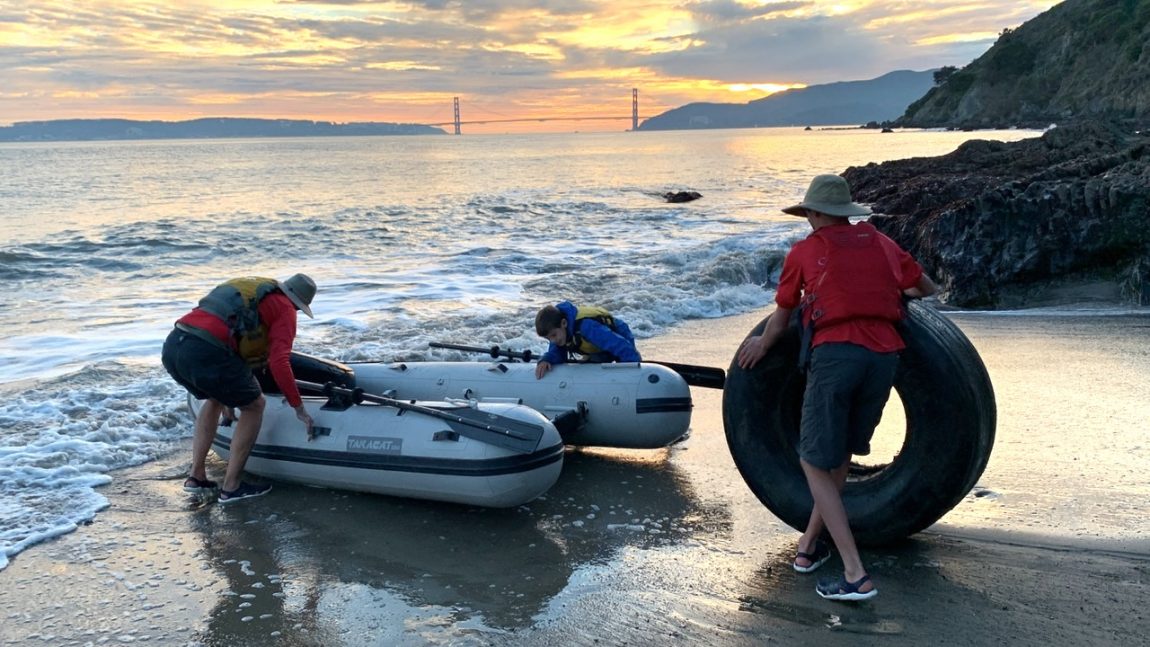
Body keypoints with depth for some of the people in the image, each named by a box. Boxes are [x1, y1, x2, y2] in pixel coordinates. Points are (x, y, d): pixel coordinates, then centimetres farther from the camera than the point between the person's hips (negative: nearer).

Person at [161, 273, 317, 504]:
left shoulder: (247, 286, 31)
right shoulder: (284, 307, 7)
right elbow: (278, 363, -6)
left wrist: (228, 392, 47)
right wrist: (299, 408, 4)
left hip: (171, 346, 8)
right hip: (204, 354, -8)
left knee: (215, 399, 32)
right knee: (254, 406, 13)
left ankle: (196, 477, 32)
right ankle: (231, 487, 16)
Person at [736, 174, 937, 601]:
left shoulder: (804, 252, 11)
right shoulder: (880, 242, 19)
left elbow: (782, 316, 19)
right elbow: (923, 285, 30)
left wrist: (761, 345, 38)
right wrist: (933, 295, 54)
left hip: (835, 353, -4)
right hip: (883, 355, 4)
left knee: (815, 464, 2)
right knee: (841, 454, 21)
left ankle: (856, 576, -6)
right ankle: (810, 543, 29)